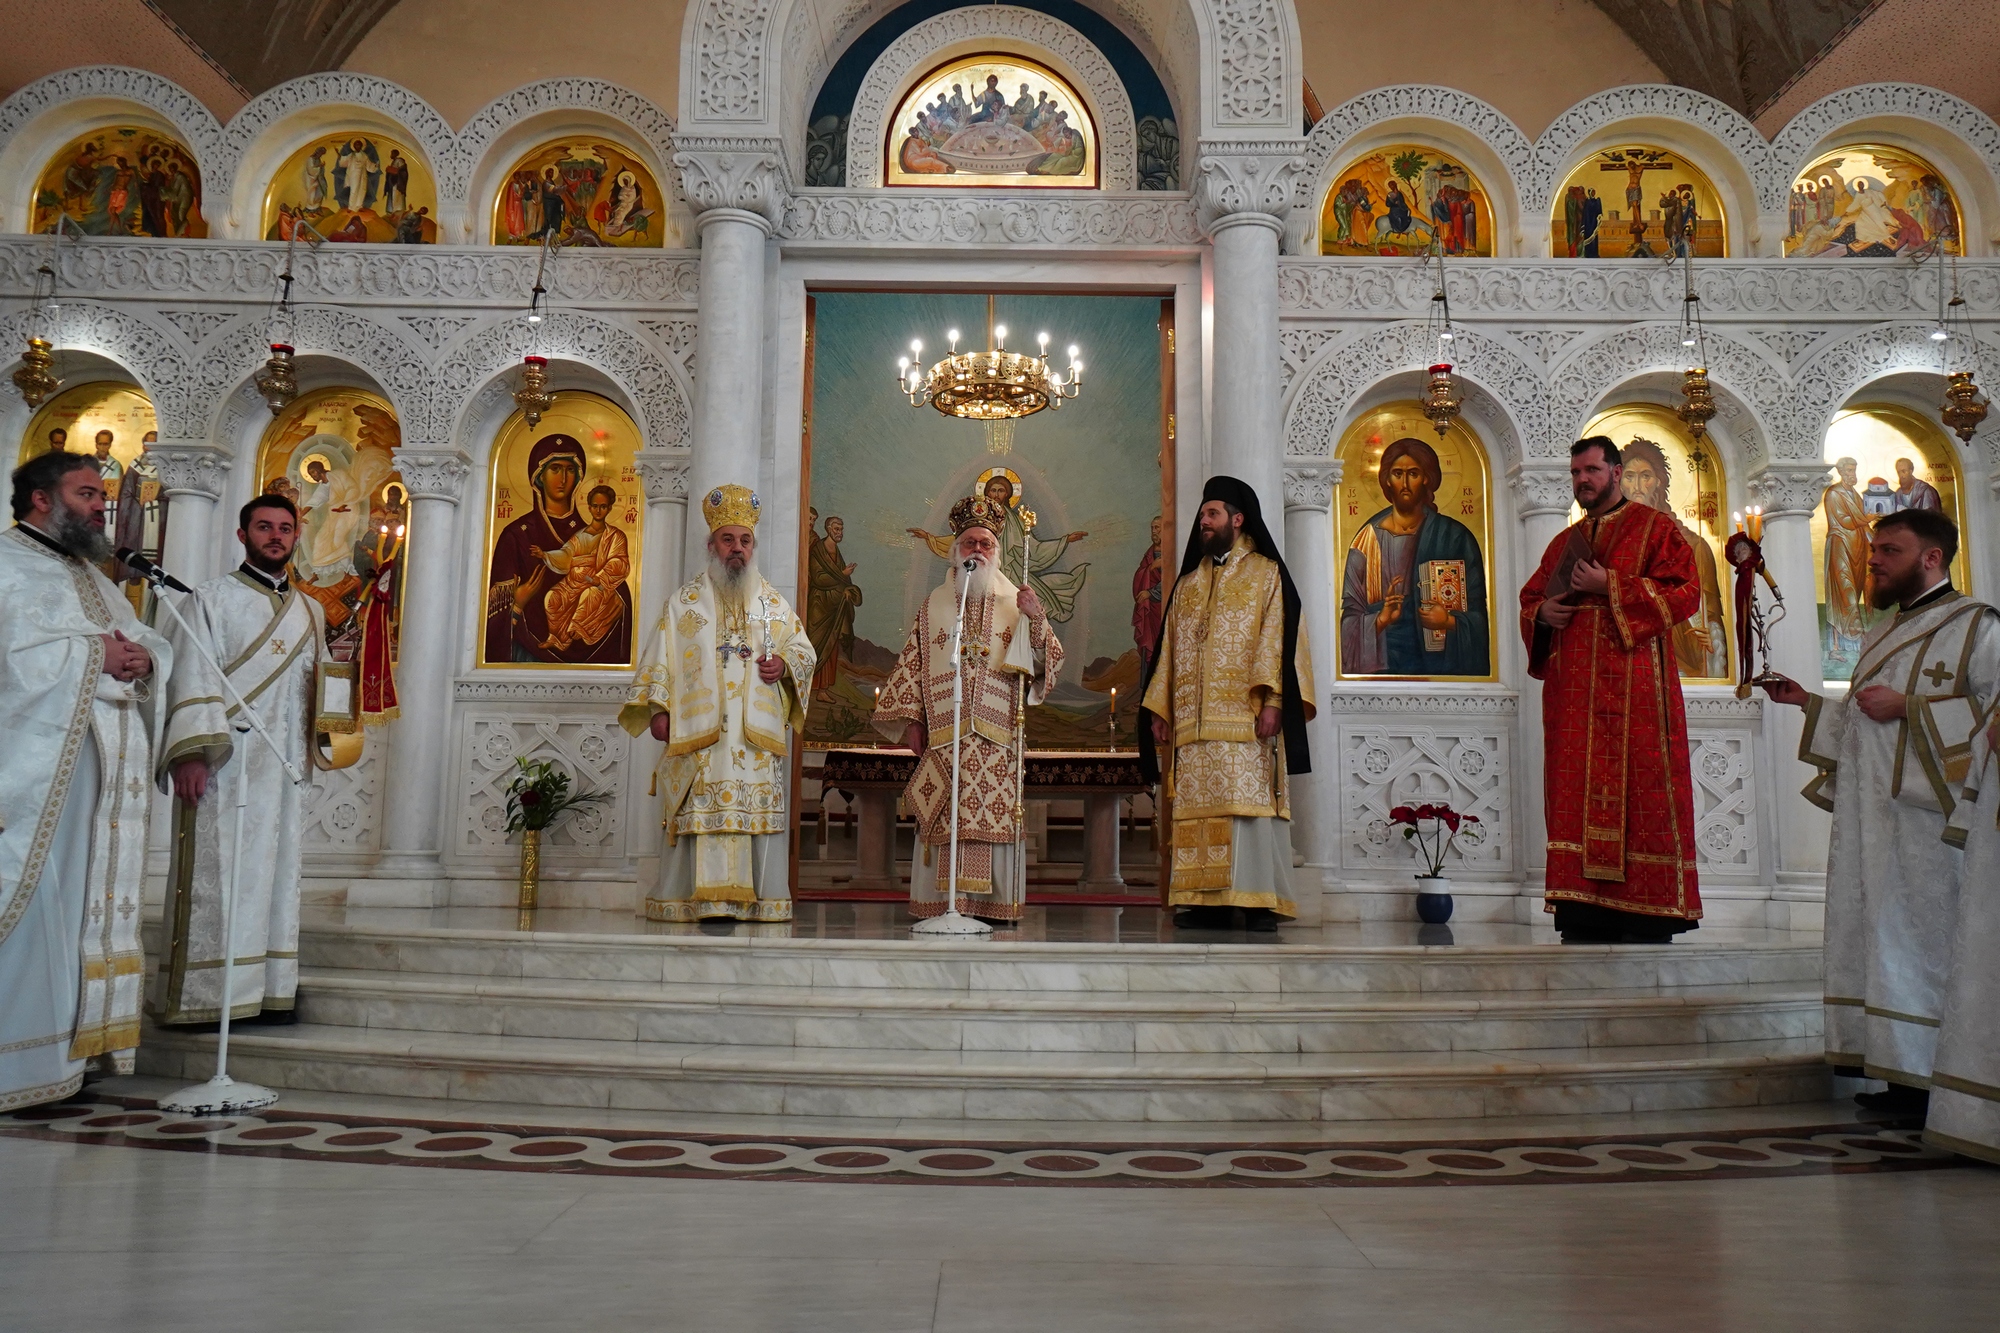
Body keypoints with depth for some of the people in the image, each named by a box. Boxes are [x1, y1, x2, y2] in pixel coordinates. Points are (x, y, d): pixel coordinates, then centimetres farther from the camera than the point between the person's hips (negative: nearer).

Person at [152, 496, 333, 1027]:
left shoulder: (310, 612, 19)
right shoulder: (211, 599, 2)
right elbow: (191, 678, -7)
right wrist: (190, 752, -18)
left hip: (284, 765, 5)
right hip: (222, 763, -5)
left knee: (276, 869, 4)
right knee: (215, 872, -5)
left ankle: (268, 991, 8)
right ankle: (199, 996, 0)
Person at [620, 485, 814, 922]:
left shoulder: (775, 604, 17)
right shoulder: (684, 602, 12)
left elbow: (804, 649, 19)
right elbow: (660, 660, 7)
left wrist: (784, 663, -4)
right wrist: (658, 709, -5)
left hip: (758, 733, 2)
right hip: (700, 728, -1)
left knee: (760, 811, -5)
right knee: (701, 811, -8)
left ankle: (761, 899, -3)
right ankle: (702, 898, -6)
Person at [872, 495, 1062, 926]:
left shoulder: (1015, 603, 11)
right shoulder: (934, 606, 14)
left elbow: (1049, 661, 2)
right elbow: (911, 665, 12)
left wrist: (1036, 619, -15)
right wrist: (910, 720, 3)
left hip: (997, 738, -1)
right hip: (942, 736, 1)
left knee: (995, 816, -5)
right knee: (945, 821, -3)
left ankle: (994, 903, -1)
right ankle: (942, 903, 2)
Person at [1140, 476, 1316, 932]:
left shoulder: (1266, 574, 7)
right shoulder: (1188, 584, 23)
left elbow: (1278, 637, -4)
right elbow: (1170, 649, 21)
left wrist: (1271, 700, -17)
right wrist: (1159, 710, 12)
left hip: (1245, 719, -5)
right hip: (1194, 722, 5)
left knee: (1251, 804, -11)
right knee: (1198, 809, 0)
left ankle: (1260, 901, -9)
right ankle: (1207, 900, 2)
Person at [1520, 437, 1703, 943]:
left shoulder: (1656, 527, 5)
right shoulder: (1565, 542, 21)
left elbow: (1685, 593, -6)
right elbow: (1529, 601, 24)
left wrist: (1610, 587, -12)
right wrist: (1541, 612, 1)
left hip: (1634, 688, -5)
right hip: (1575, 693, 5)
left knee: (1638, 793, -8)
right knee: (1578, 795, 0)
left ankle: (1649, 915, -4)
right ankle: (1586, 914, 2)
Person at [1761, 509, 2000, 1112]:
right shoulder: (1884, 635, 24)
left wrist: (1908, 707, -15)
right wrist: (1808, 701, 16)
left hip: (1925, 808, -8)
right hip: (1868, 810, 8)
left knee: (1922, 938, -7)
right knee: (1872, 937, 7)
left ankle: (1931, 1076, -1)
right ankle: (1888, 1060, 12)